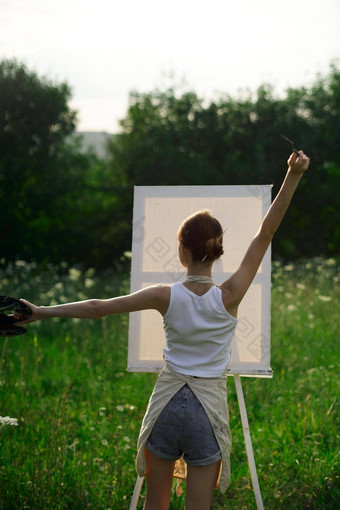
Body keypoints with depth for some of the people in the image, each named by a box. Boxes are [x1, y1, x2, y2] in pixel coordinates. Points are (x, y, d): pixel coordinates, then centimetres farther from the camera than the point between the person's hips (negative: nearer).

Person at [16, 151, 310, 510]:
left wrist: (43, 312, 2)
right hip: (207, 409, -1)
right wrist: (293, 176, -14)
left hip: (166, 405, 1)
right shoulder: (229, 297, -12)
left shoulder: (166, 297, -11)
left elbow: (97, 308, -7)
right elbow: (265, 234, -14)